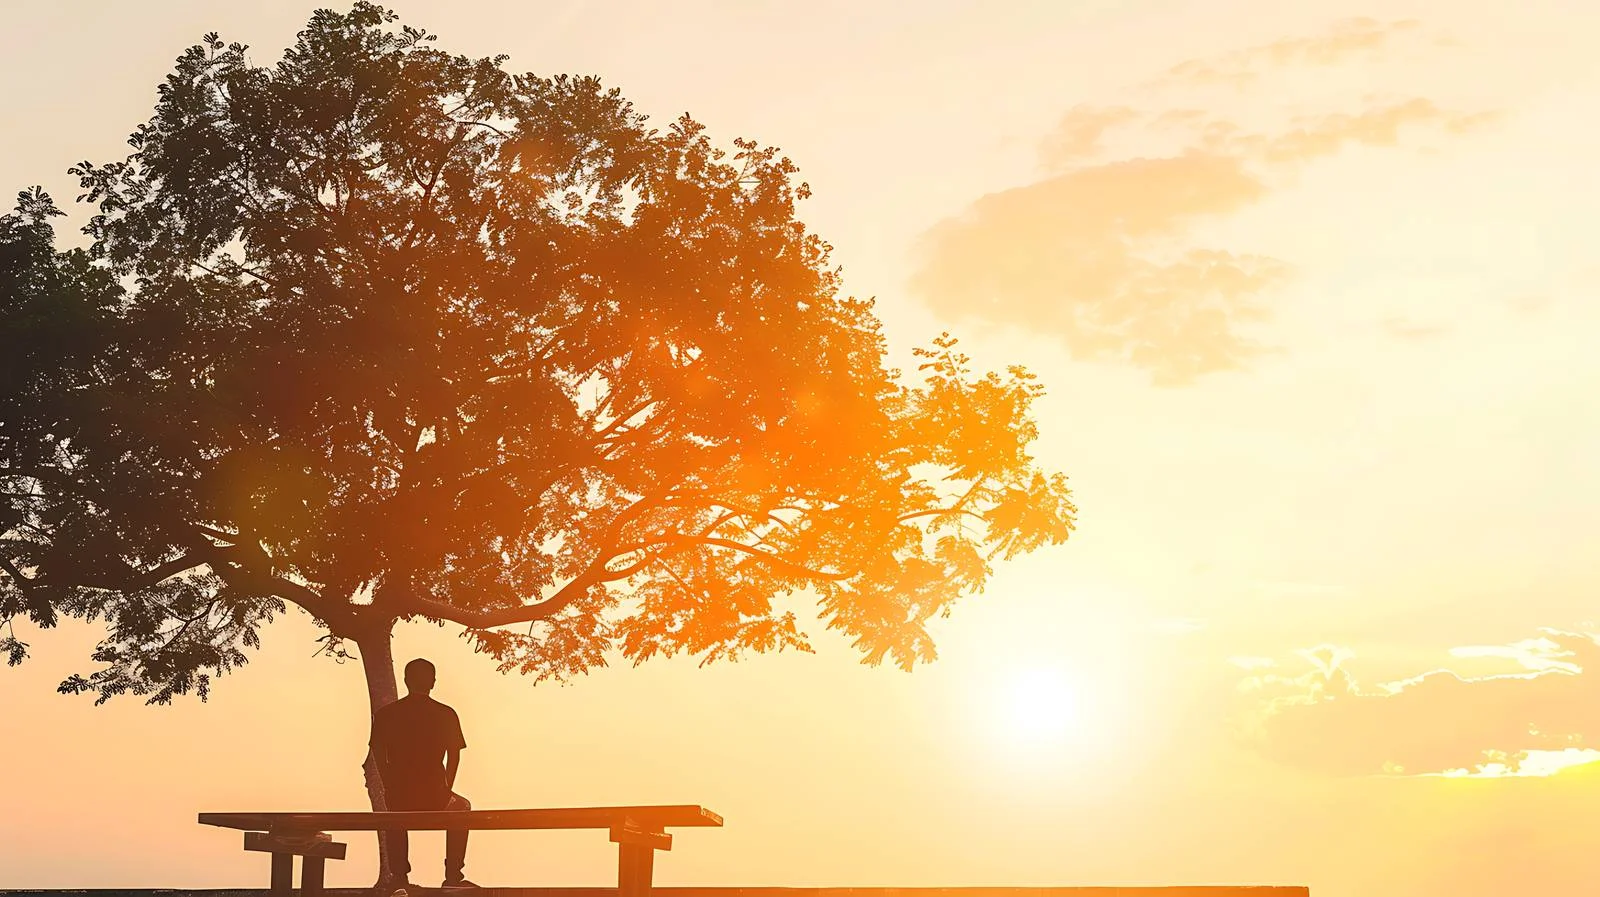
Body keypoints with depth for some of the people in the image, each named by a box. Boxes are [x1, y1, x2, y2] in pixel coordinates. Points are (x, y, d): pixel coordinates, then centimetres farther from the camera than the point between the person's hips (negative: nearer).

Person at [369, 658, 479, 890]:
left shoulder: (385, 714, 1)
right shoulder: (446, 715, -2)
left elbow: (379, 756, 7)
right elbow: (454, 757, 3)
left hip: (398, 799, 2)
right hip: (435, 799, -1)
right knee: (461, 808, 34)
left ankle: (399, 878, 30)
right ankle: (453, 876, 29)